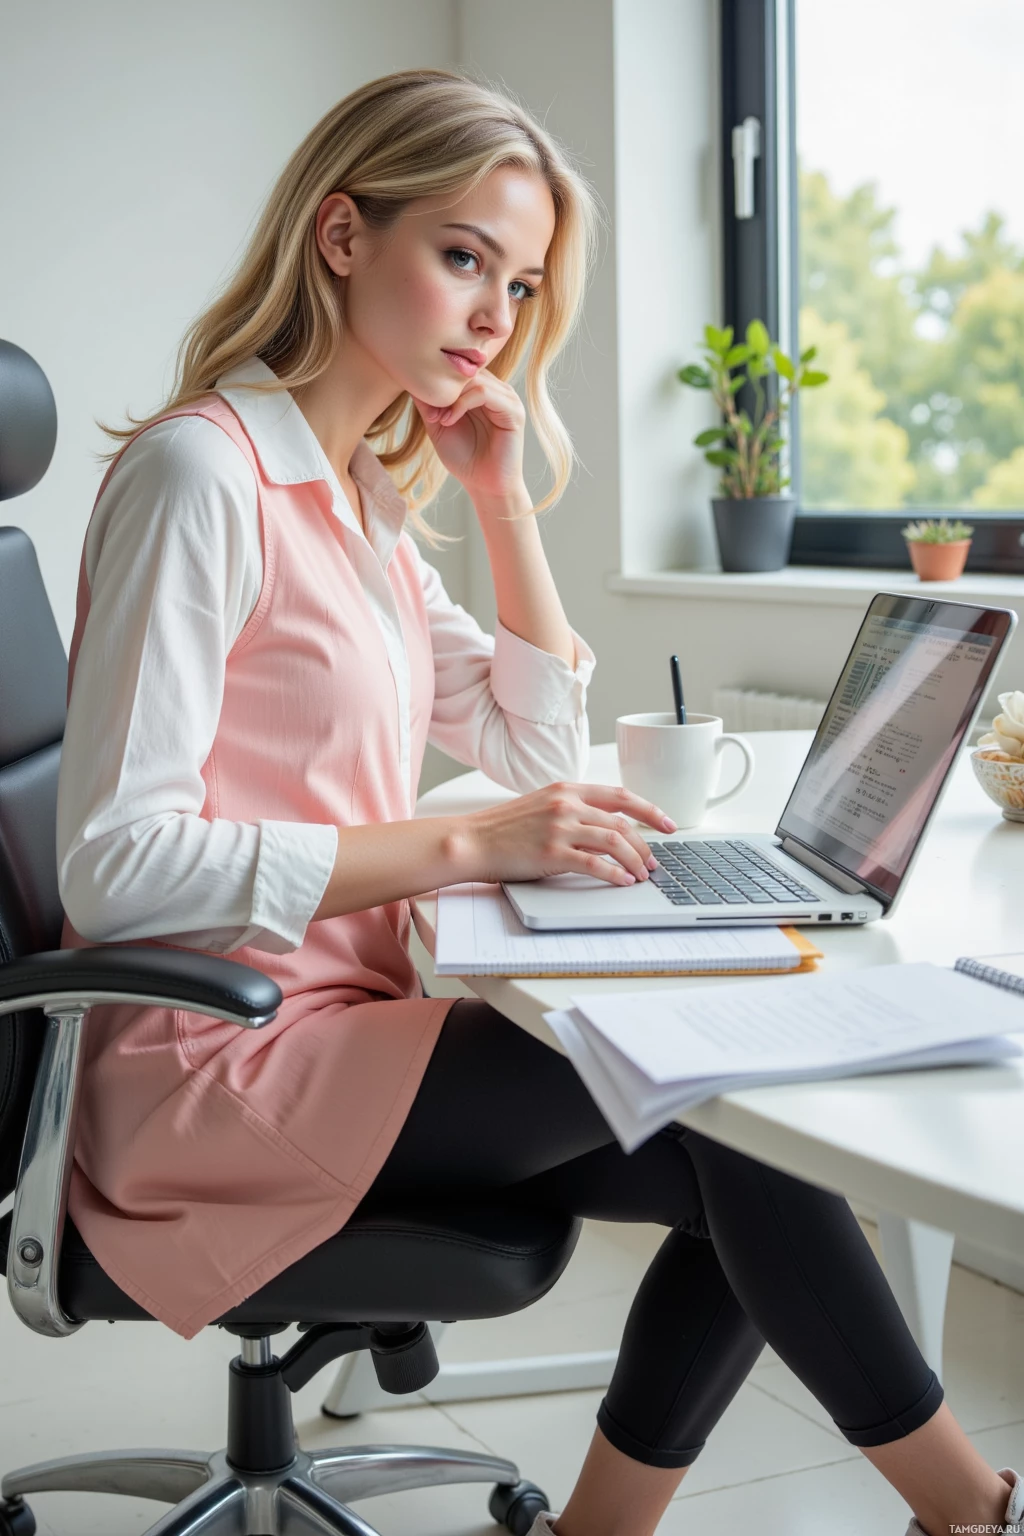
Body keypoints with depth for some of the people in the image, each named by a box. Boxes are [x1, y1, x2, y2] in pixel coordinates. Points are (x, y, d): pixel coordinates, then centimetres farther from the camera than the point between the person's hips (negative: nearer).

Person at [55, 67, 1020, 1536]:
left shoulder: (363, 502, 13)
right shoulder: (200, 470, -14)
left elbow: (544, 751, 16)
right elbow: (115, 867, -22)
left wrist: (504, 495, 7)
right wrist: (467, 844, -25)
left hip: (345, 1017, 8)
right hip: (220, 1068, -8)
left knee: (746, 1165, -7)